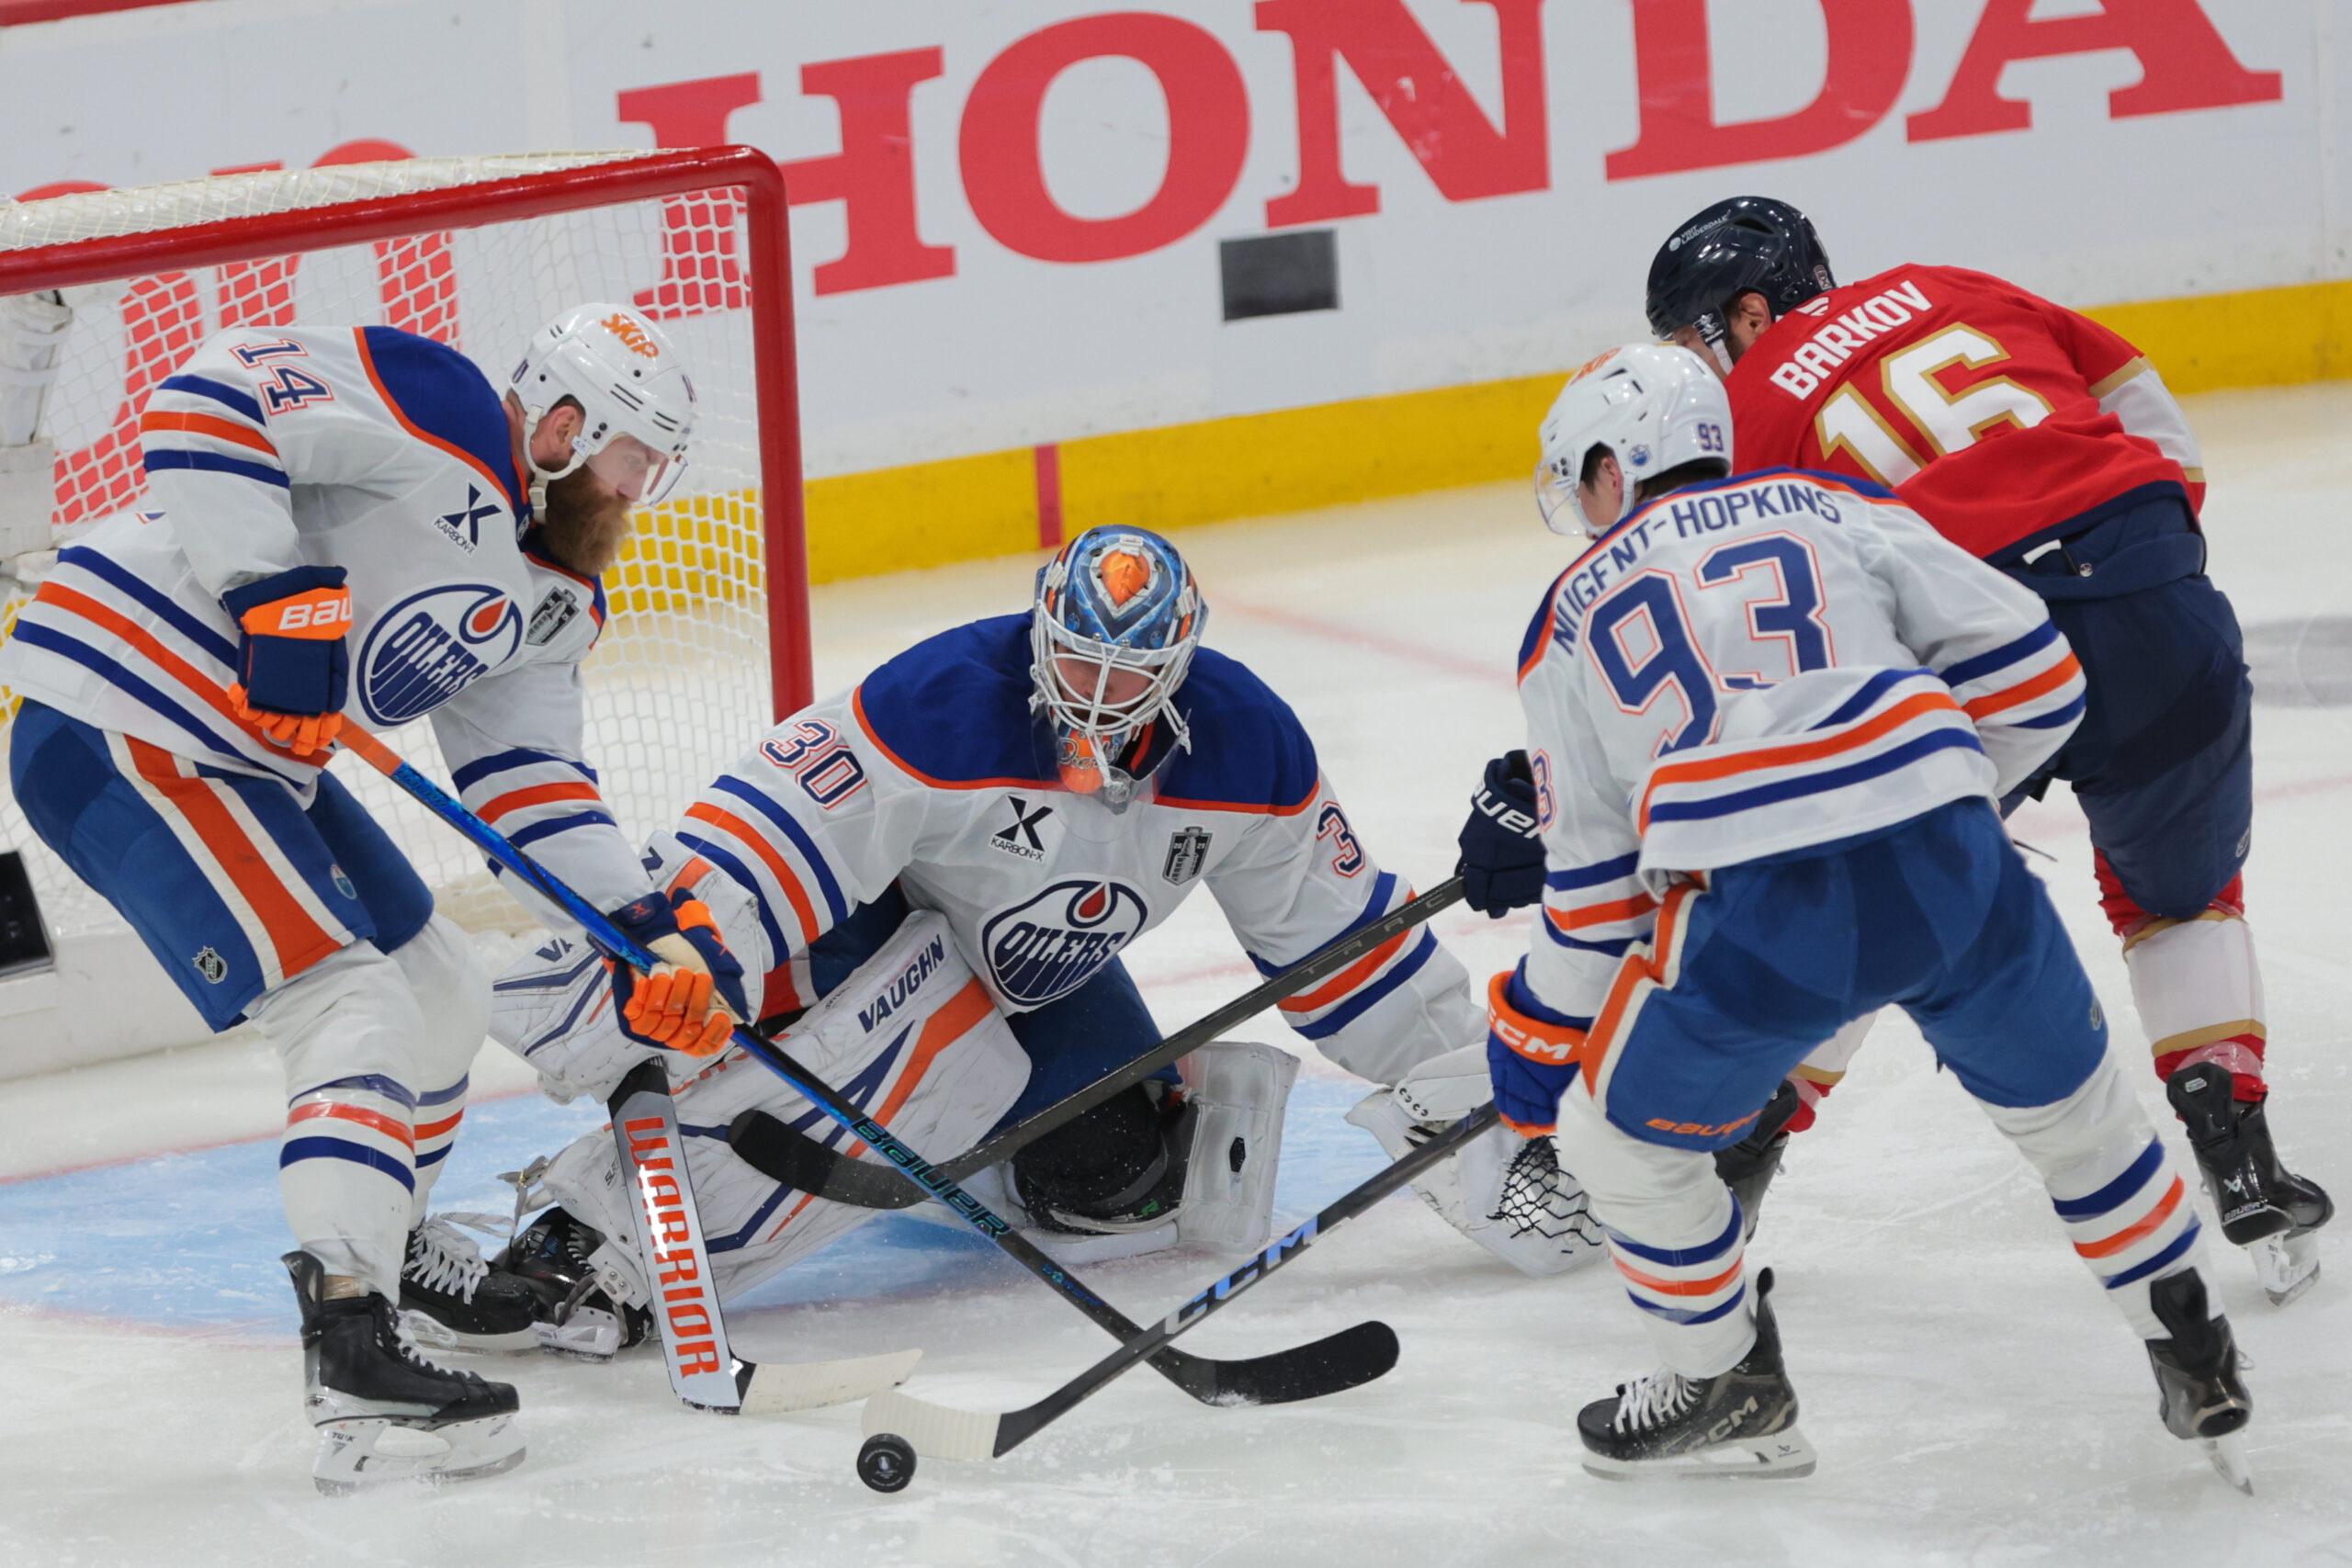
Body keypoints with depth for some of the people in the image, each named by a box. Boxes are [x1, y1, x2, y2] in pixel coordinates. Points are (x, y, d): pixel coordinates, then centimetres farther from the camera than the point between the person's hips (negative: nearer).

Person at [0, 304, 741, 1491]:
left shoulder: (552, 600, 14)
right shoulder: (441, 419, -15)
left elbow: (529, 779, 13)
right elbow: (211, 402, -24)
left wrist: (646, 930, 0)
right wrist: (279, 595, -29)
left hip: (255, 755, 10)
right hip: (120, 730, -10)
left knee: (441, 997, 20)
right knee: (356, 1016, -18)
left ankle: (385, 1244, 45)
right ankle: (353, 1367, -26)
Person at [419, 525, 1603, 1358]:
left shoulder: (1245, 748, -17)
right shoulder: (943, 707, -33)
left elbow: (1337, 932, -7)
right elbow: (767, 826, -36)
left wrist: (1459, 1101, -7)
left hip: (1048, 979, 5)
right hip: (885, 933, -5)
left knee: (1124, 1182, -13)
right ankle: (598, 1235, -37)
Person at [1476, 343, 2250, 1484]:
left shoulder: (1573, 617, 21)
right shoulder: (1839, 508, 22)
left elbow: (1593, 878, 21)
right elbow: (2029, 674, 15)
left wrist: (1537, 1038, 34)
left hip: (1759, 919, -2)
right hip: (1952, 870, 2)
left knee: (1619, 1134, 22)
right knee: (2067, 1097, 27)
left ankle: (1728, 1391, 32)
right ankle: (2195, 1356, 34)